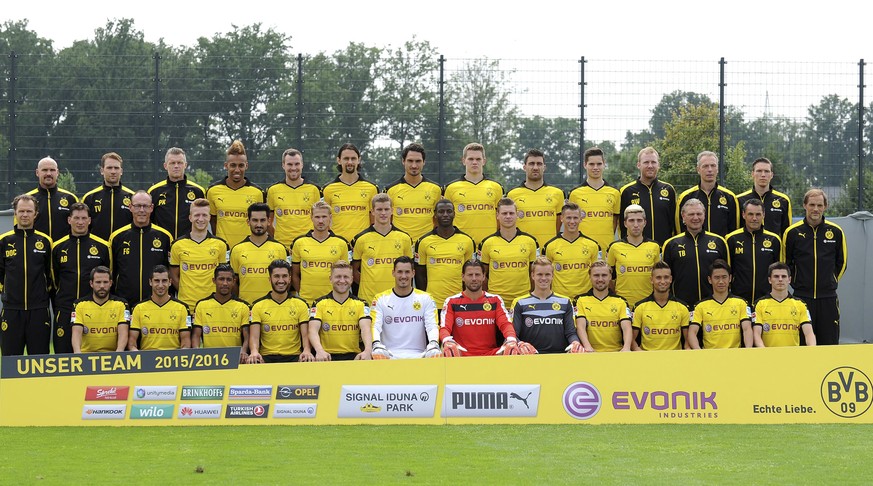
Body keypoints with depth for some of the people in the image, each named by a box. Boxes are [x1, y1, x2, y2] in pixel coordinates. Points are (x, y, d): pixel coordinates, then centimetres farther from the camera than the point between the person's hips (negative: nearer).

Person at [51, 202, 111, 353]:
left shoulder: (103, 246, 4)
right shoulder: (58, 247, 7)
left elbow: (109, 278, 11)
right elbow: (53, 279, 14)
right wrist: (56, 305, 10)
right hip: (65, 311, 1)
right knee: (63, 352, 0)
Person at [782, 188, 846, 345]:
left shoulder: (836, 232, 4)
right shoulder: (792, 232, 0)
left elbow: (842, 262, 16)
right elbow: (785, 263, 10)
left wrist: (831, 282, 12)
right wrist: (796, 282, 6)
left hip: (828, 297, 1)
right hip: (801, 296, -1)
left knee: (830, 343, 1)